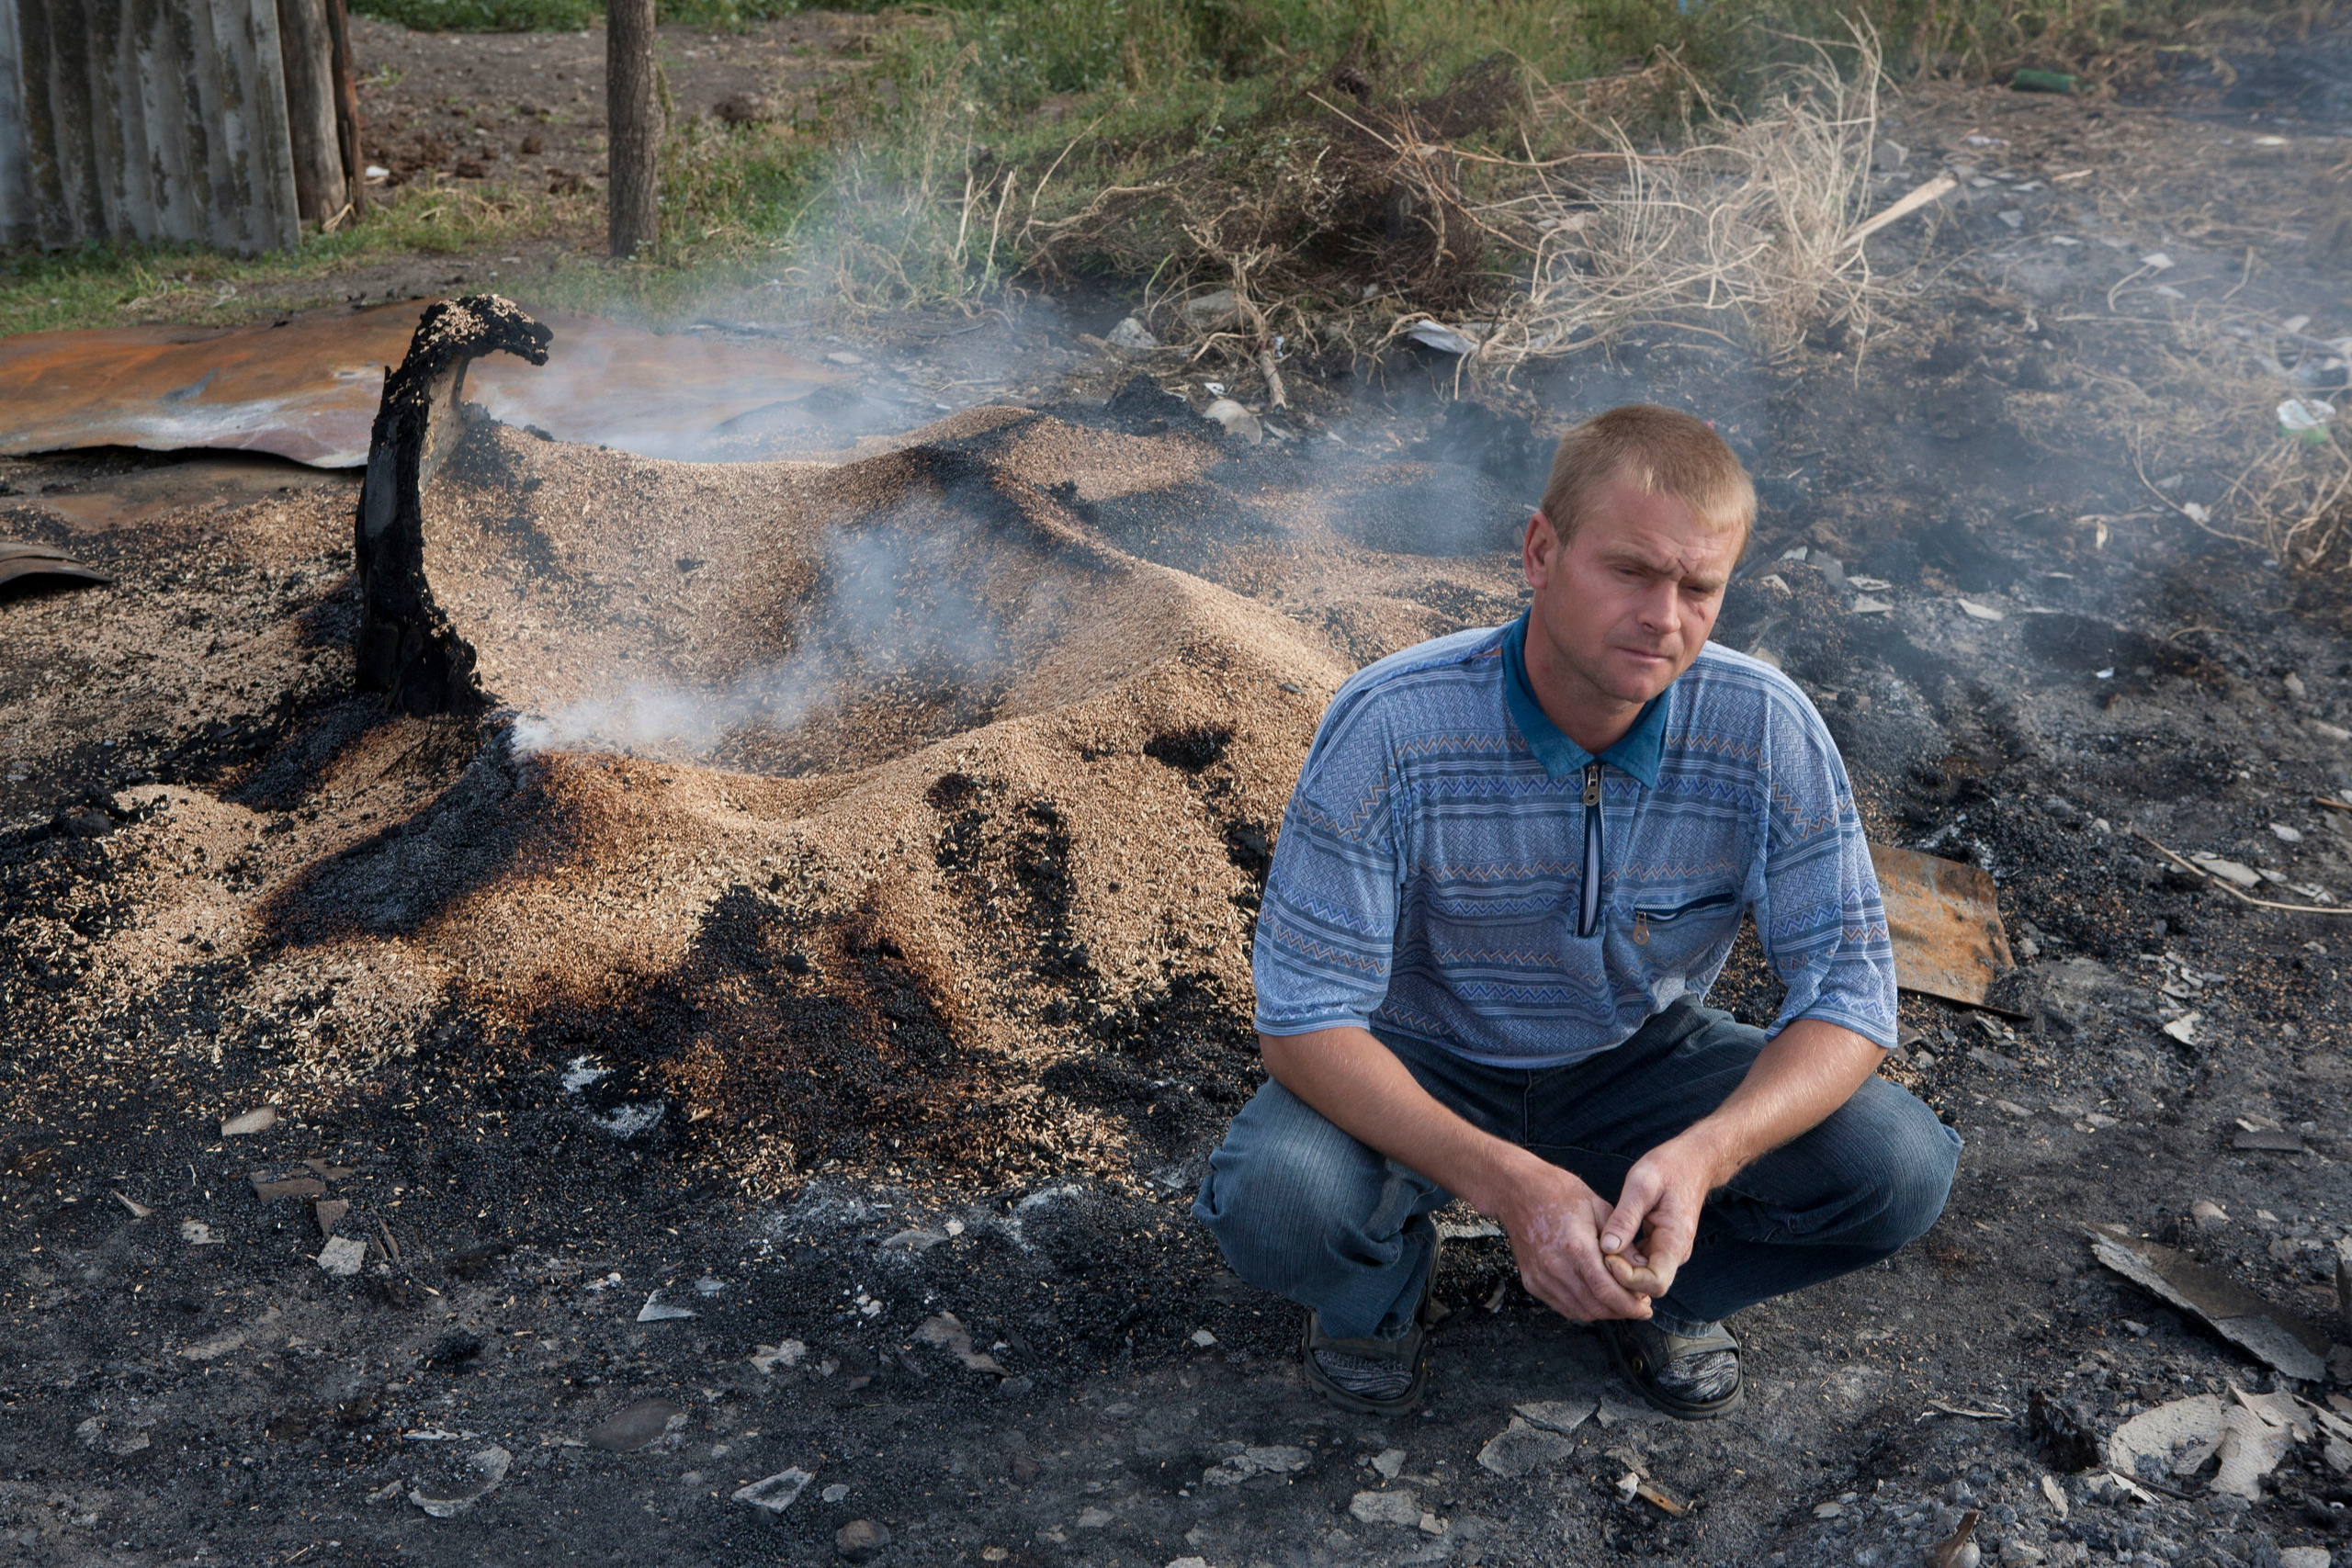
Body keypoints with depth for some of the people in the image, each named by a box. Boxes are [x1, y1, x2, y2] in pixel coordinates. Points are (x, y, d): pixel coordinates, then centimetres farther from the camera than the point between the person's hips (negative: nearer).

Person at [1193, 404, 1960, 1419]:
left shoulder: (1767, 731, -22)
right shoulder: (1390, 727, -29)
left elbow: (1847, 992, -17)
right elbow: (1305, 1019, -27)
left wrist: (1703, 1152, -38)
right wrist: (1505, 1182, -41)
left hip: (1641, 1065, 3)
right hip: (1423, 1070, -2)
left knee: (1898, 1171, -20)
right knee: (1269, 1201, -32)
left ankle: (1656, 1283, 11)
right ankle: (1384, 1282, 7)